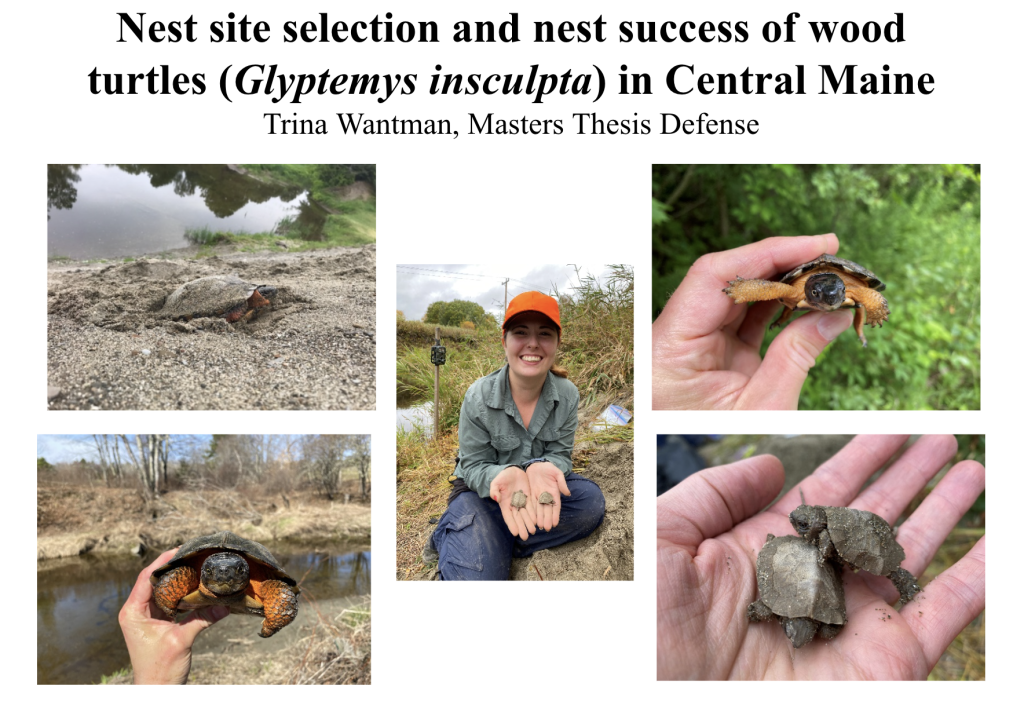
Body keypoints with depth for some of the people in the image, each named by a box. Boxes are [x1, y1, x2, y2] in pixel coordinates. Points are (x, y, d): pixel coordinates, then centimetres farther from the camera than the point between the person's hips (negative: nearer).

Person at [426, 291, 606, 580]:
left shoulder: (568, 395, -11)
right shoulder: (479, 397, -19)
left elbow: (560, 454, -7)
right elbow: (474, 465, -13)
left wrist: (542, 468, -34)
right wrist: (504, 475, -37)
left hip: (539, 482, 4)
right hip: (482, 488, -4)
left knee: (592, 501, -26)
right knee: (477, 574, -29)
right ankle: (451, 539, 5)